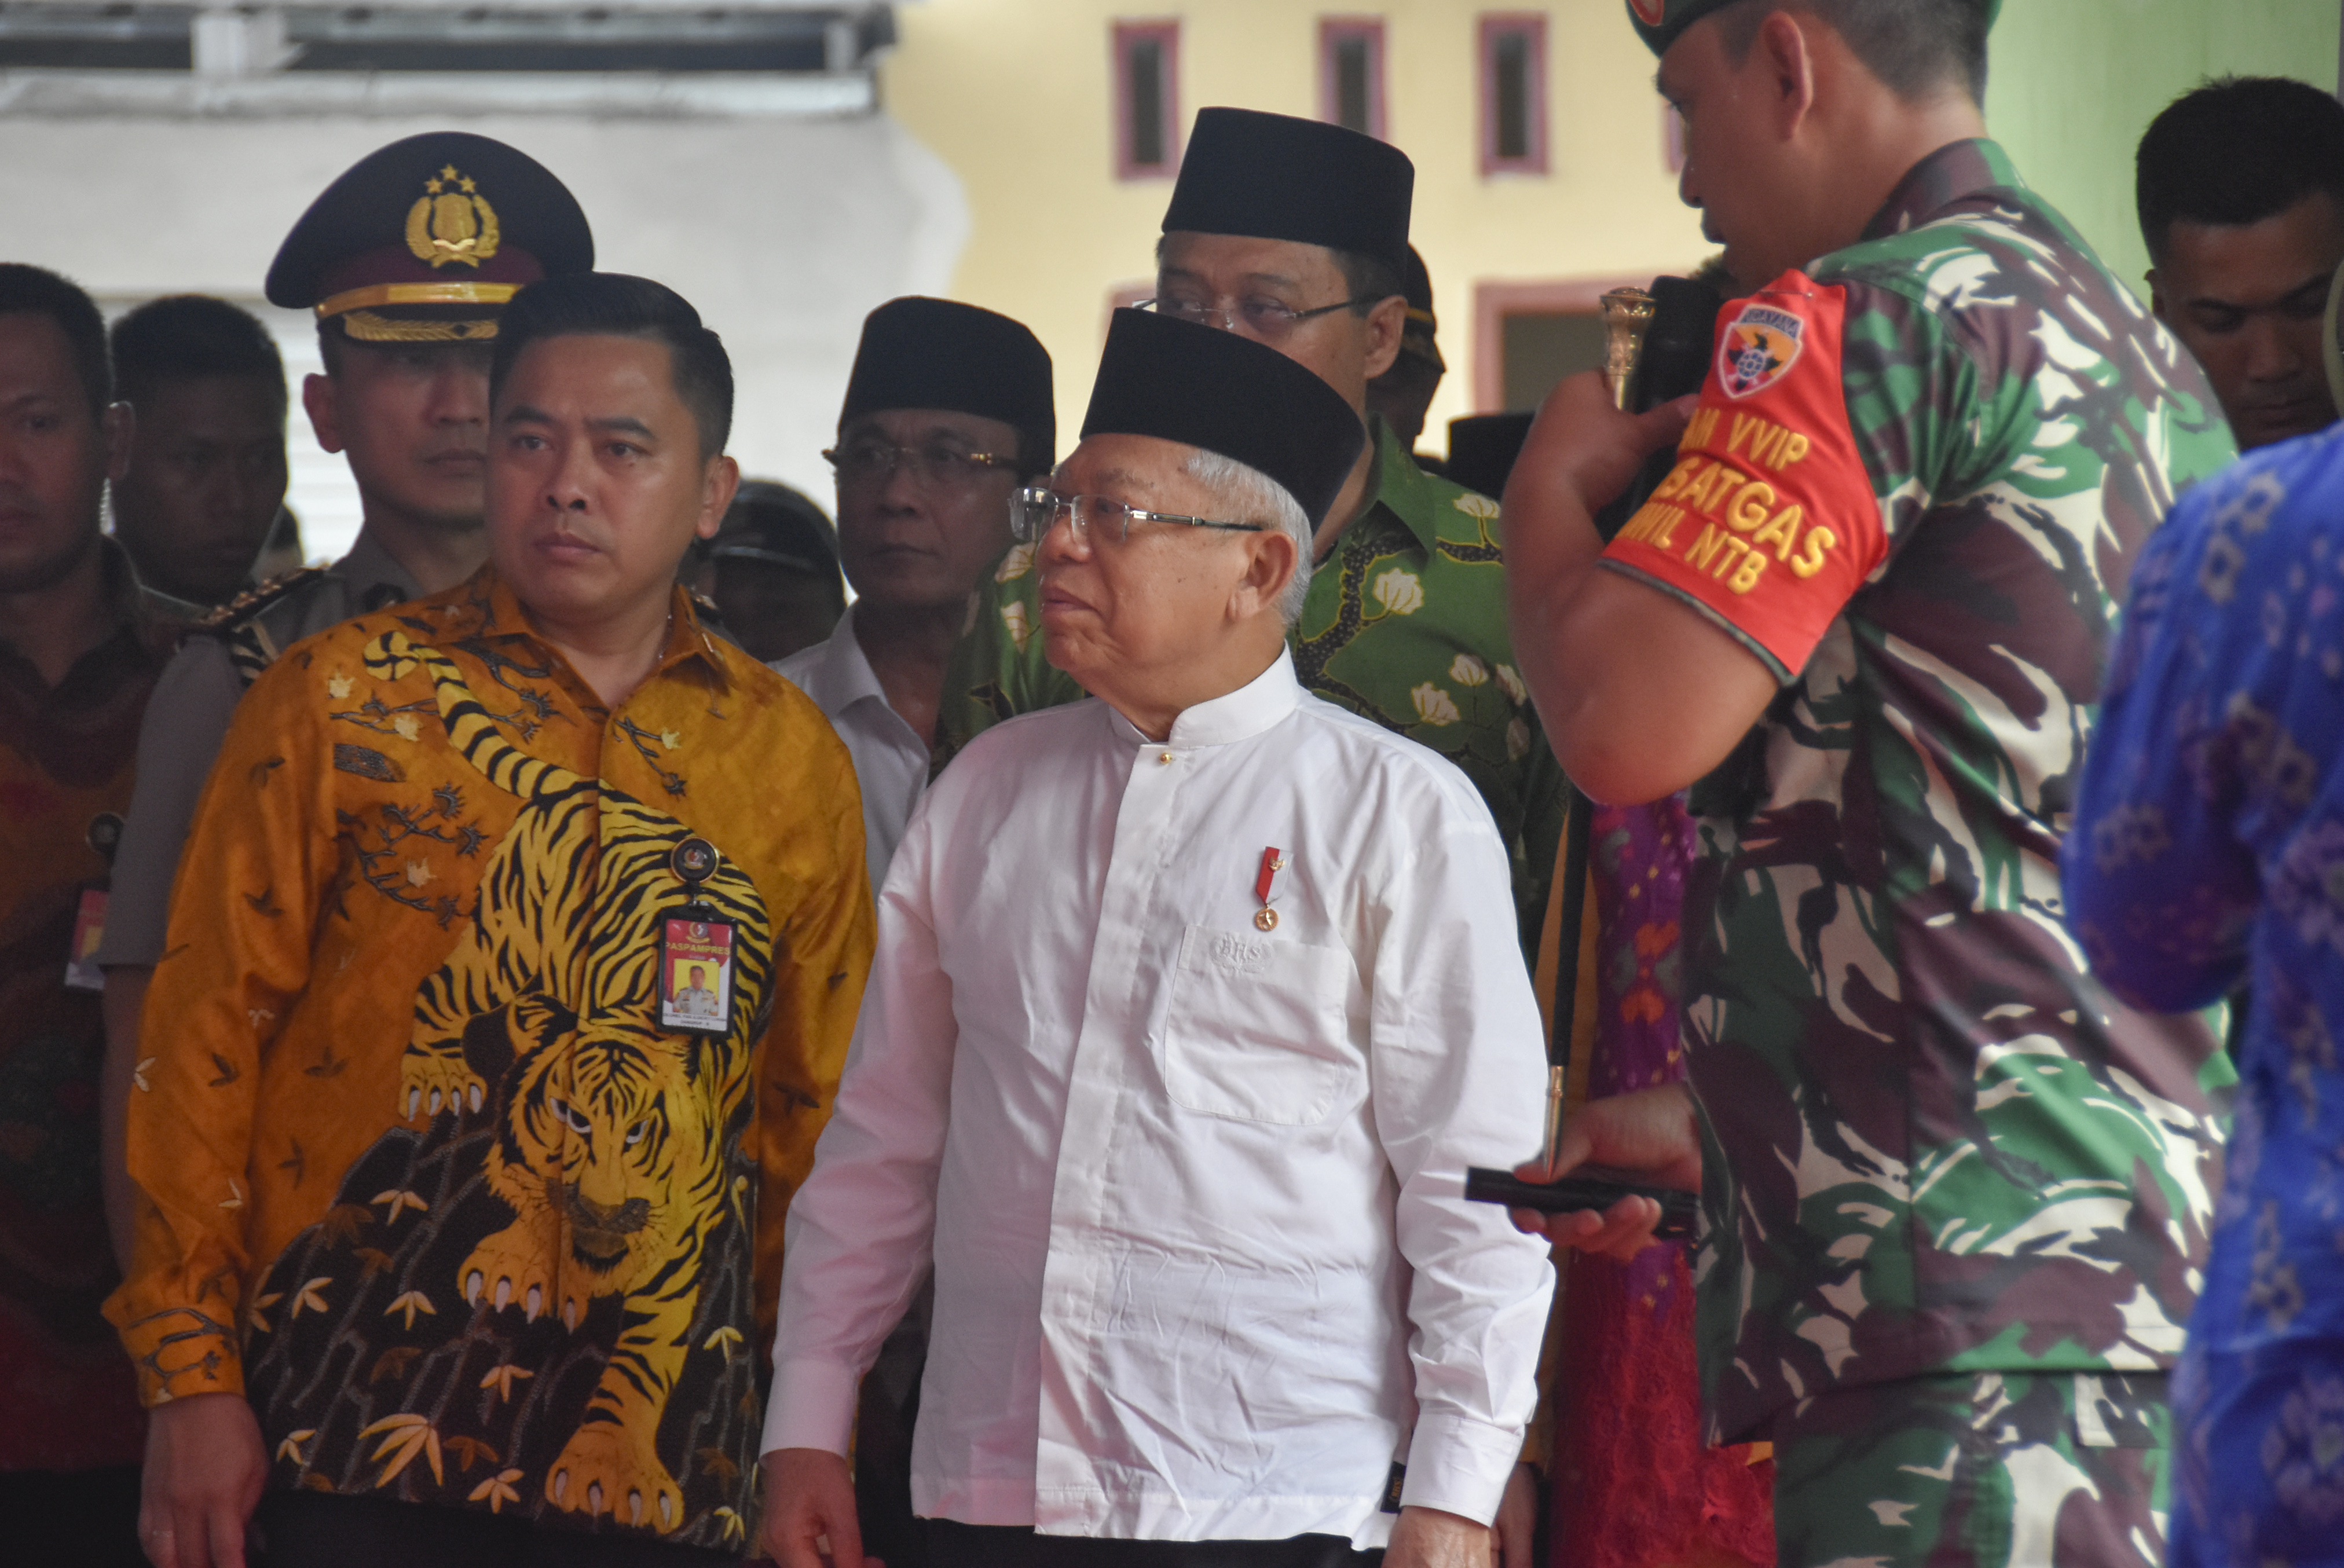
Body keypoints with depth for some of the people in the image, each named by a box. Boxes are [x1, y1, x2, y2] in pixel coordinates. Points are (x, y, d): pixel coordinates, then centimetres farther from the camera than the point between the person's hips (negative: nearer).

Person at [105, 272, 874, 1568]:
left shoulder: (792, 758, 9)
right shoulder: (339, 700, 2)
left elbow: (818, 1113, 14)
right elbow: (205, 1038, 1)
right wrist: (190, 1375, -4)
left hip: (665, 1454, 2)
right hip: (366, 1422, -2)